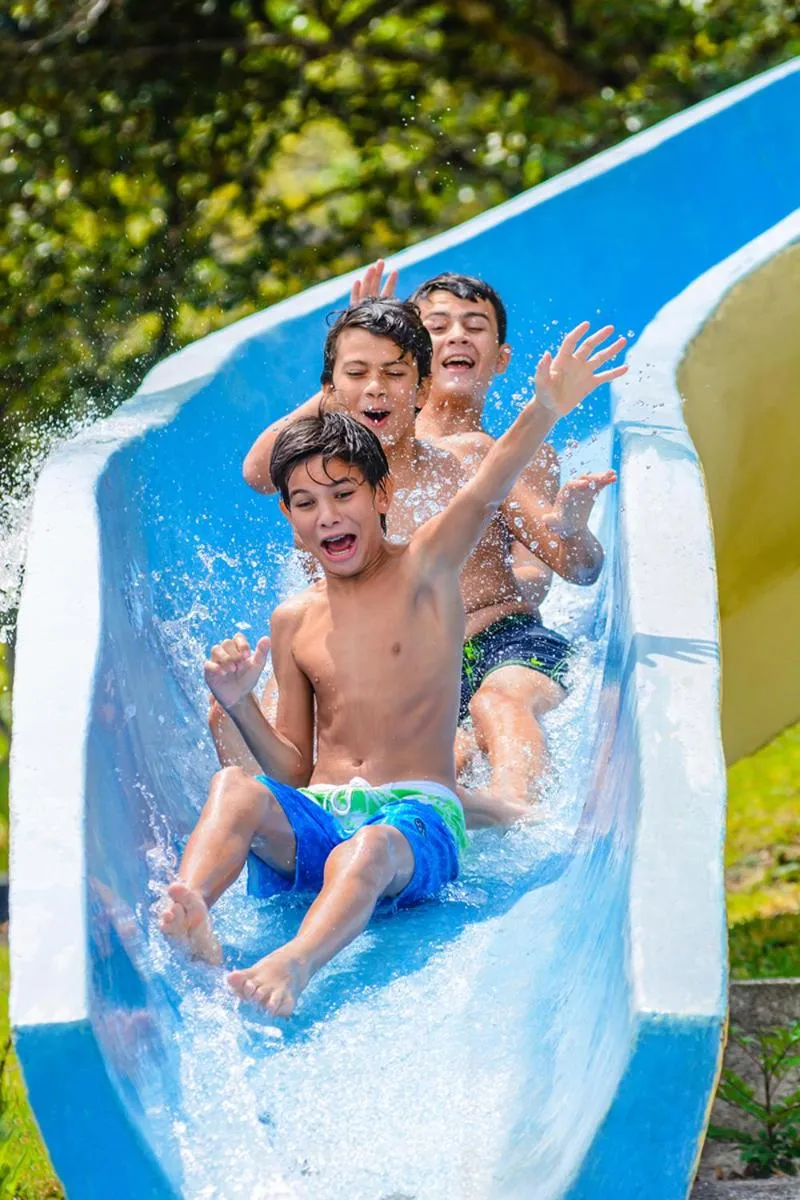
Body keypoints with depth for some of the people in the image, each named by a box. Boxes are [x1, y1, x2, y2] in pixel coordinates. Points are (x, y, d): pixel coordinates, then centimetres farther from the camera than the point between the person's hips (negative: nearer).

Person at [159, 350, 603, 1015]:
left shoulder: (423, 571, 6)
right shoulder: (293, 621, 16)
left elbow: (487, 491, -15)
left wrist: (545, 411, -33)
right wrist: (240, 705, -1)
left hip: (417, 816, -4)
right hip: (317, 816, 4)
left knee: (368, 851, -38)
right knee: (235, 788, -28)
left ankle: (292, 966, -65)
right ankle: (186, 920, -54)